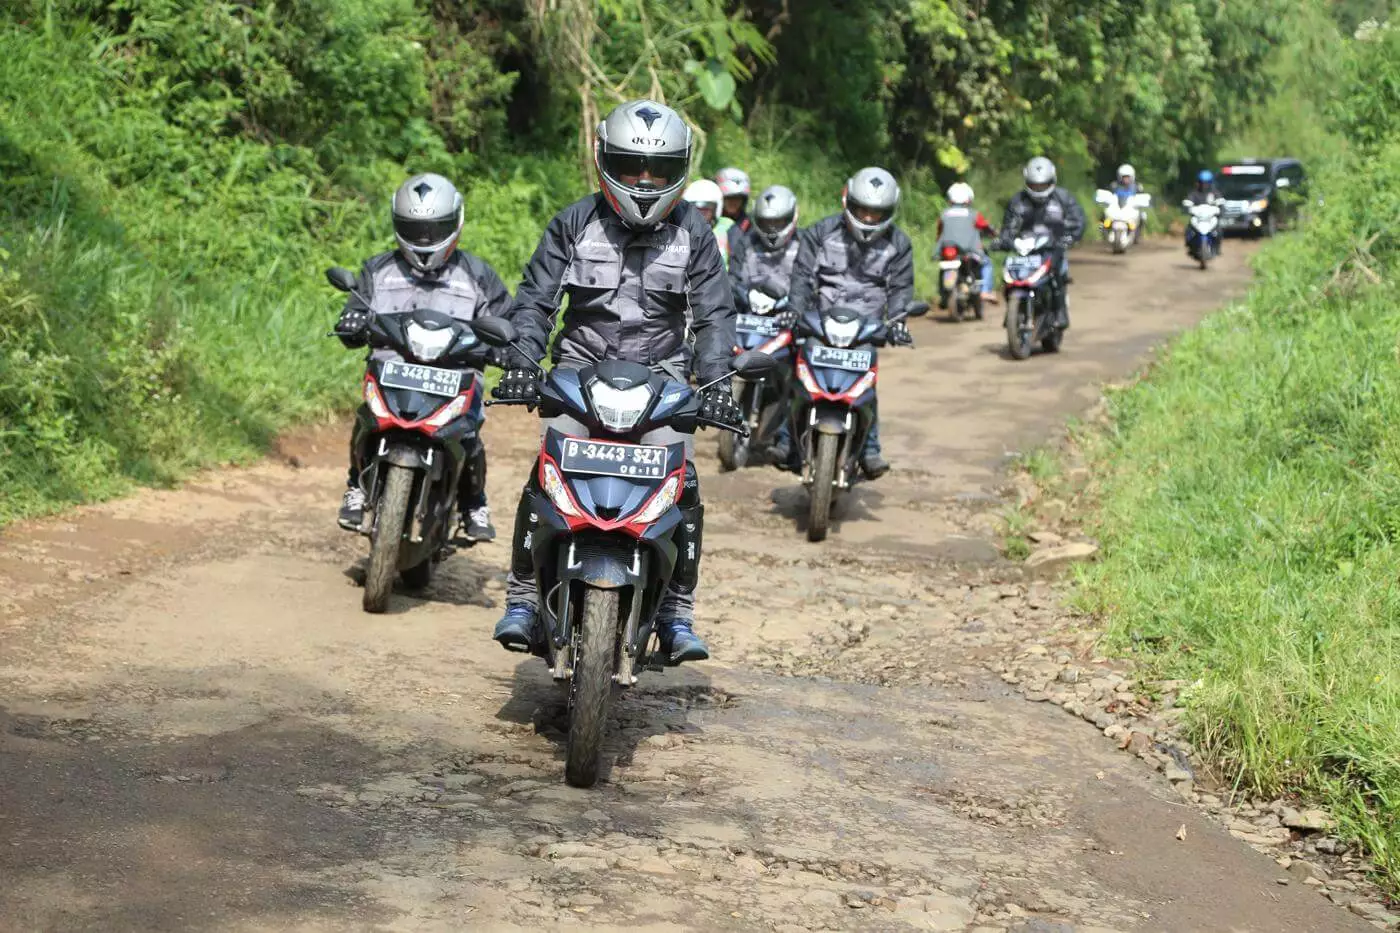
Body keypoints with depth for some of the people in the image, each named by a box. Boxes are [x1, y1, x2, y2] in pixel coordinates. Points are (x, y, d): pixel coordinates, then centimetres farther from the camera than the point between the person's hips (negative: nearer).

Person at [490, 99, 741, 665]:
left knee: (683, 488, -13)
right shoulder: (575, 223, 0)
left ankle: (677, 613, -1)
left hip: (660, 378, 0)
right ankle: (523, 598, -6)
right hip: (582, 370, 0)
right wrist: (522, 362, -17)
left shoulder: (692, 232, 1)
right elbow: (534, 299, 0)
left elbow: (714, 313, -1)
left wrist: (715, 381, -16)